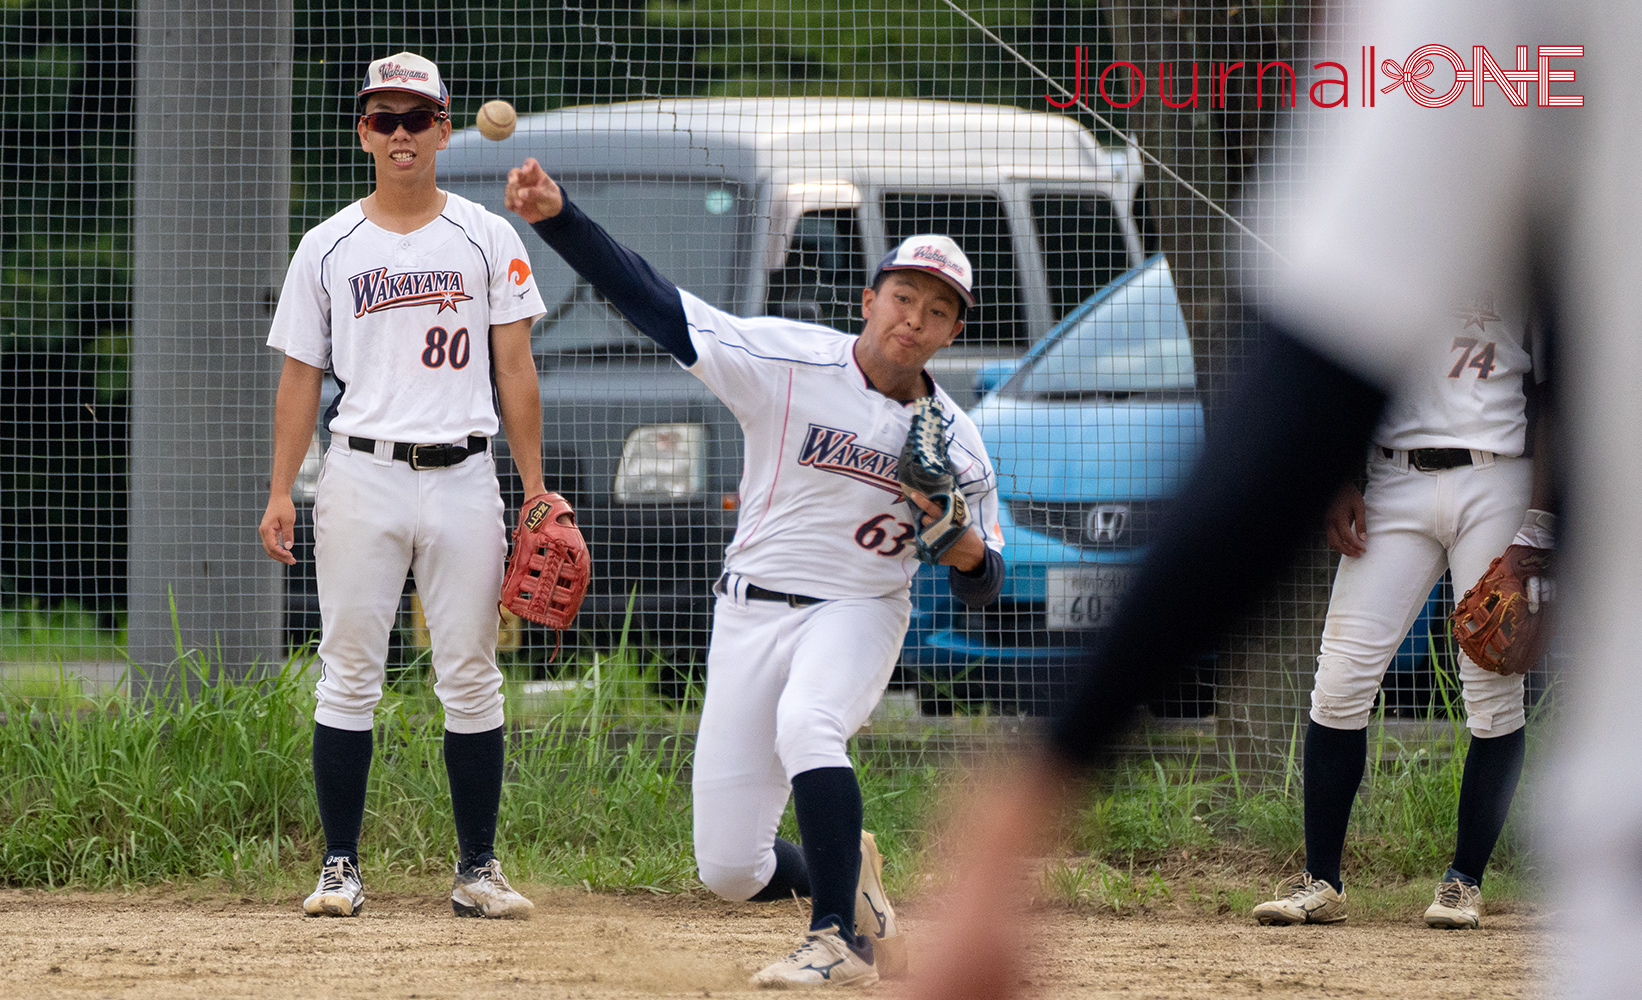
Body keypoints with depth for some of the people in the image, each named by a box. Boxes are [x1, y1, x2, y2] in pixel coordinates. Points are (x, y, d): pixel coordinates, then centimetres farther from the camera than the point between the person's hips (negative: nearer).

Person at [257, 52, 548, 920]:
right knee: (349, 675, -1)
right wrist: (280, 491, -2)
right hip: (362, 475, 0)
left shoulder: (487, 239, 7)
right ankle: (340, 865, 4)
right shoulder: (327, 247, 8)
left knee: (470, 677, 1)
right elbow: (301, 377, 8)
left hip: (463, 479, 0)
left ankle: (477, 868, 6)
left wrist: (535, 490, 0)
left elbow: (514, 368, 6)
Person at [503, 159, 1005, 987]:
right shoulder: (789, 361, -9)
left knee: (805, 723, -37)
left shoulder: (953, 440, -2)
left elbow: (980, 589, 5)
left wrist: (967, 551, -20)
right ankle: (843, 878, 31)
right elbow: (653, 303, -16)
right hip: (752, 611, 1)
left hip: (860, 611, -1)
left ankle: (841, 939, -26)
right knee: (729, 869, -3)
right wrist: (557, 218, -29)